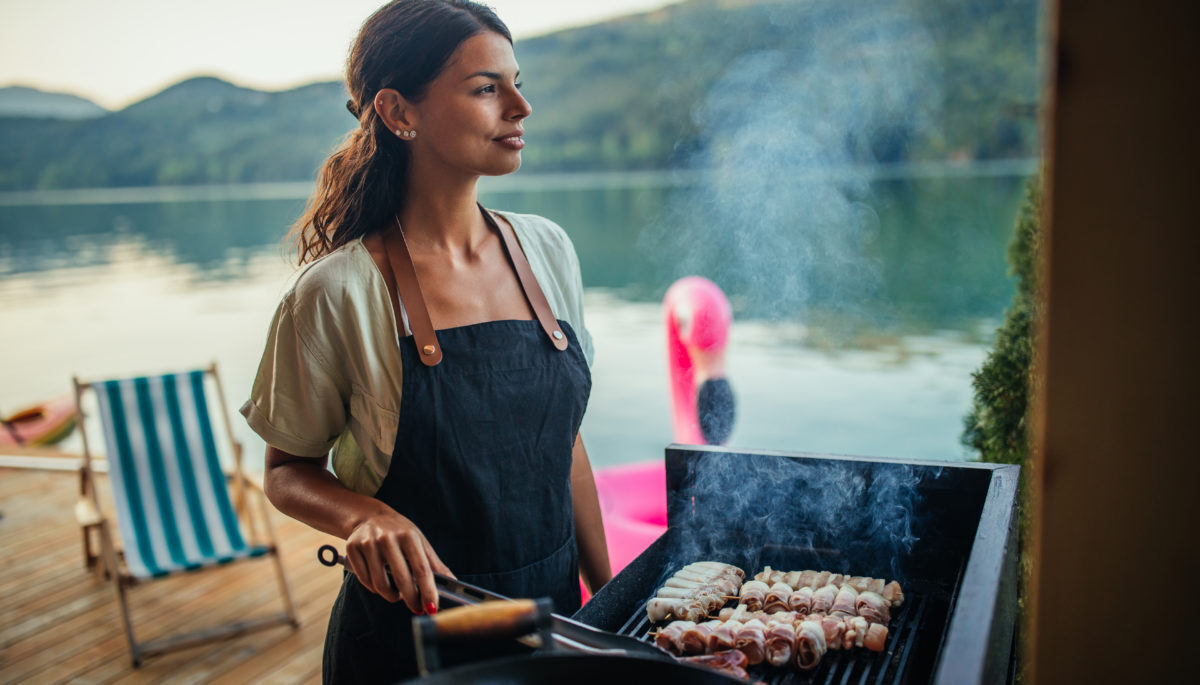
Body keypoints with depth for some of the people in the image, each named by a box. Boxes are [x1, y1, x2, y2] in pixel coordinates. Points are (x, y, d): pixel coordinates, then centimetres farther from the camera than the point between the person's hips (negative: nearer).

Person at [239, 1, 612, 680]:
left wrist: (608, 594, 6)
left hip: (554, 611, 5)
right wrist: (366, 516, -25)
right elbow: (288, 471, -5)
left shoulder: (547, 249, -3)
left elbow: (565, 441, 4)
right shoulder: (336, 294, -18)